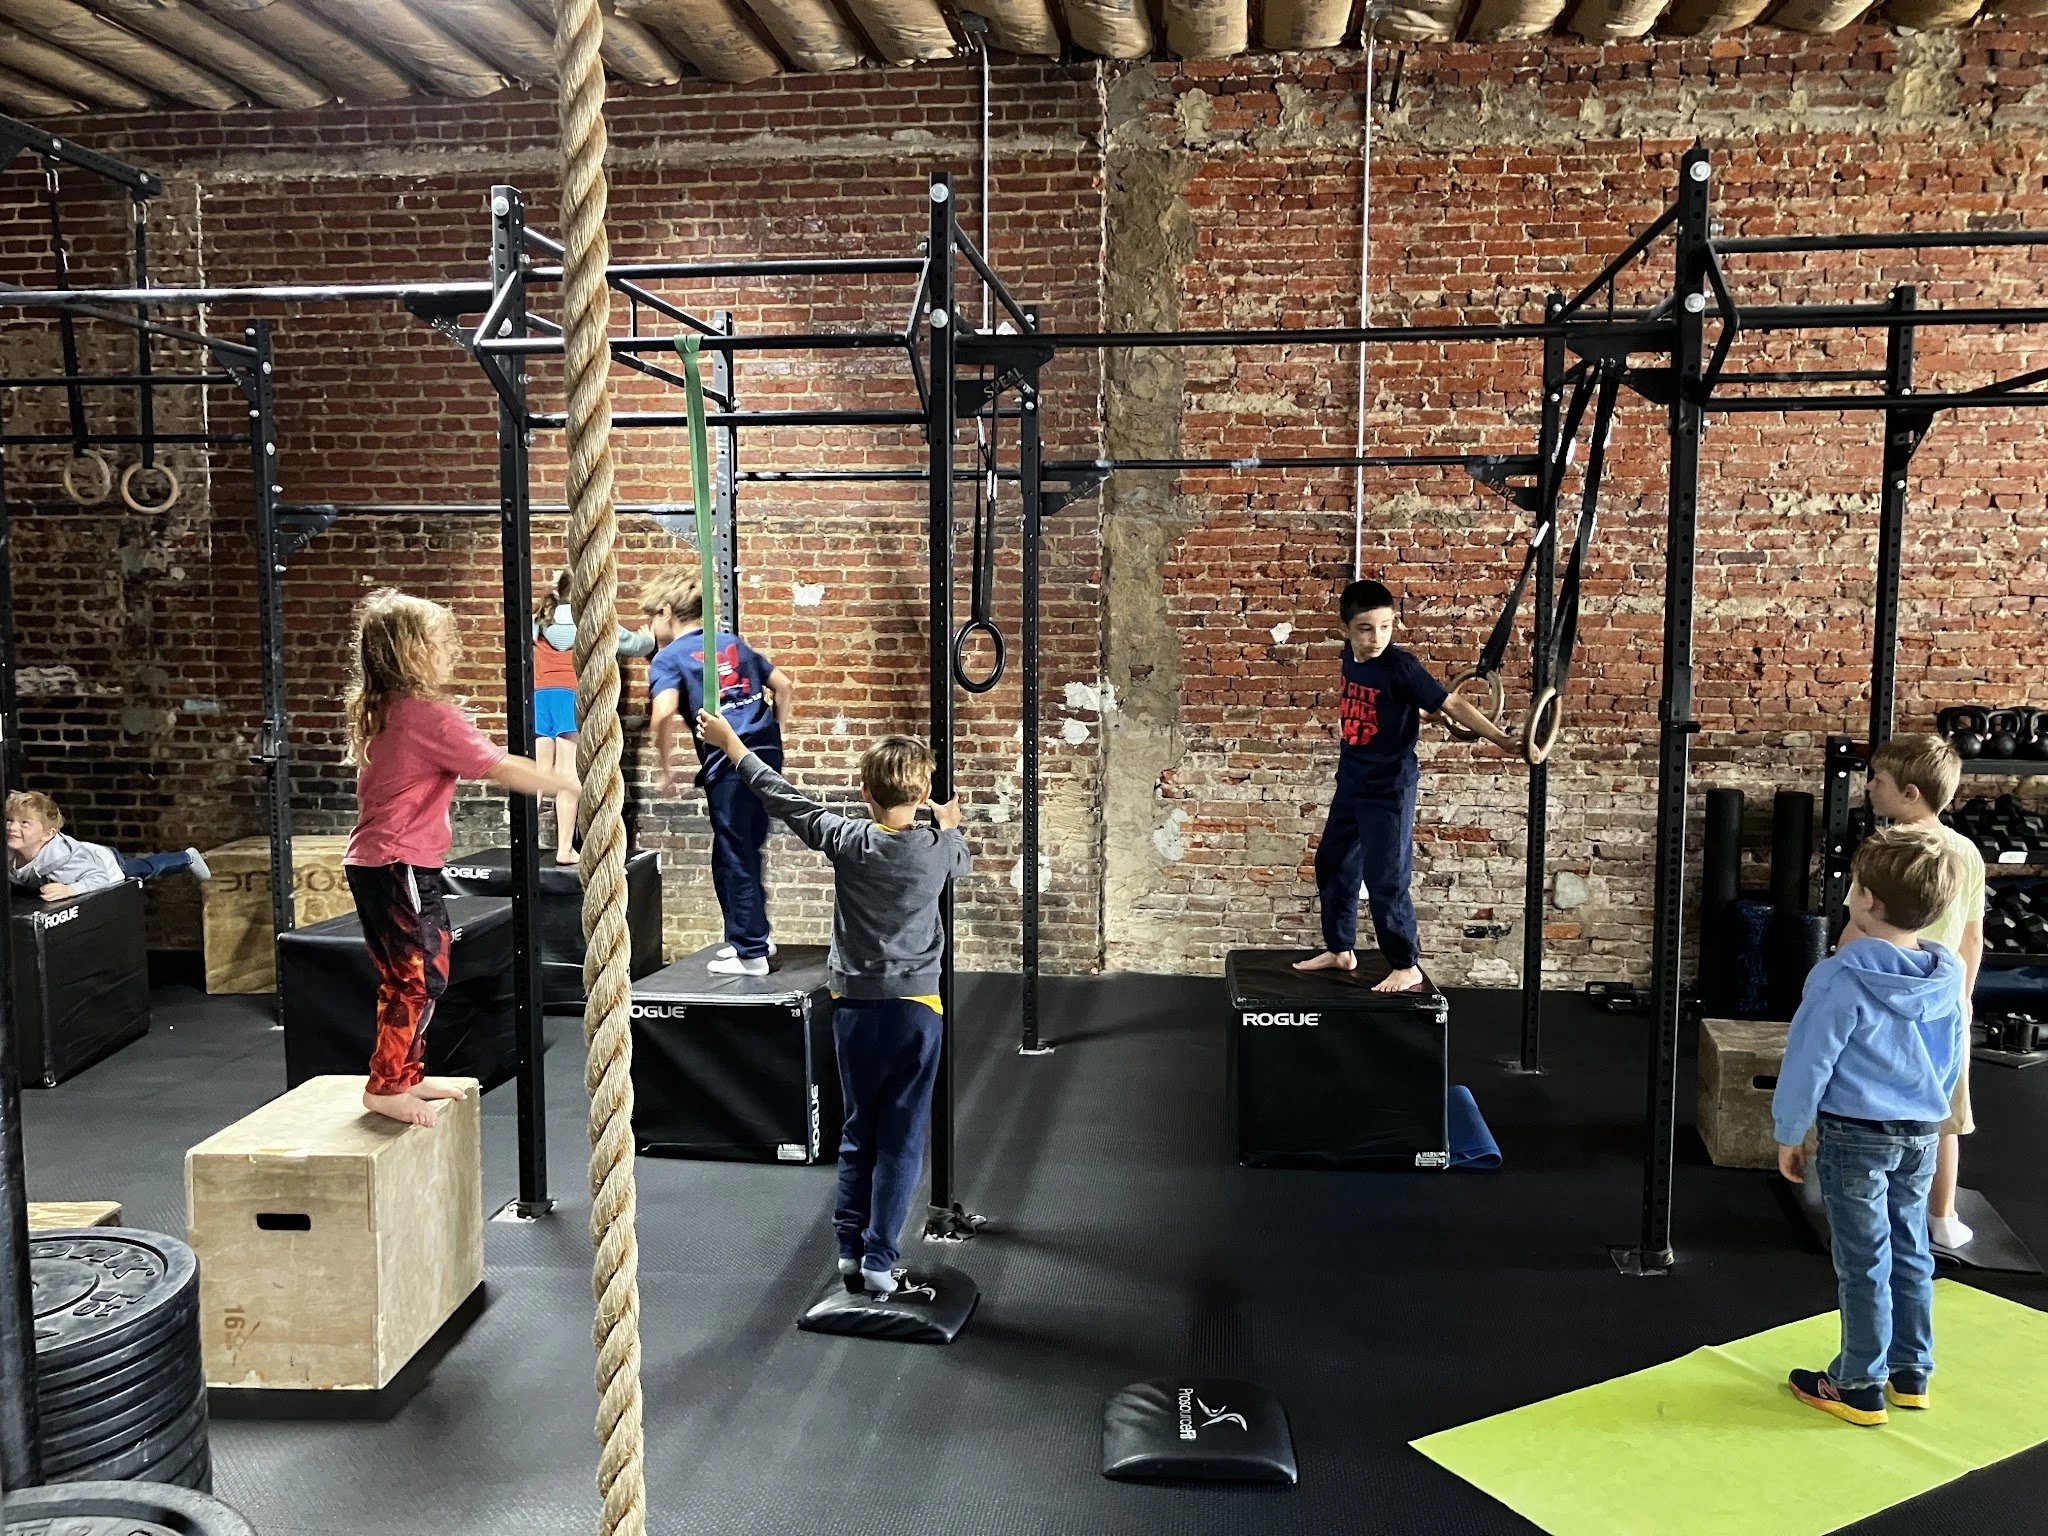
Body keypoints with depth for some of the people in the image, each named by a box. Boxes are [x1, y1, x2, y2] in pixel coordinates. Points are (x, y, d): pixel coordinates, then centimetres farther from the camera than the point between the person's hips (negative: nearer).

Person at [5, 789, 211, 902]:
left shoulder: (61, 856, -45)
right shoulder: (9, 852, -26)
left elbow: (99, 878, -45)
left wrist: (70, 889, -60)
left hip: (107, 862, -4)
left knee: (149, 868, 23)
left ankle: (188, 858, 51)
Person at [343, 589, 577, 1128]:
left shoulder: (377, 711, 9)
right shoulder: (432, 715, -19)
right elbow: (503, 769, -22)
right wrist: (571, 783, -17)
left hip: (374, 862, 10)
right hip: (402, 866, -10)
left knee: (406, 977, 18)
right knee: (419, 978, -3)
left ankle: (408, 1076, 27)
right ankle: (386, 1086, 5)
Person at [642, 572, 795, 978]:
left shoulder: (668, 658, 1)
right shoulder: (733, 642, 19)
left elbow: (664, 714, -17)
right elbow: (784, 687, 19)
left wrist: (664, 767, -6)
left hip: (727, 762, -6)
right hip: (766, 754, 6)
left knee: (734, 857, 4)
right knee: (747, 849, 20)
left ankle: (750, 953, 11)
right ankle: (753, 933, 31)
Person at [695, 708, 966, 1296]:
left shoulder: (848, 841, -9)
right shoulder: (938, 847, -8)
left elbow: (785, 799, 1)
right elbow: (964, 863, 17)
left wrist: (731, 743, 12)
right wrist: (951, 826, 38)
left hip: (854, 1006, 1)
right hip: (916, 1007, -1)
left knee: (859, 1130, 16)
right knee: (901, 1137, 4)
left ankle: (850, 1247, 20)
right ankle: (879, 1260, 3)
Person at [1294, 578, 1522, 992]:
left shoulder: (1401, 667, -20)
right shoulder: (1351, 657, 0)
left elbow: (1451, 704, -23)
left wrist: (1500, 739, -31)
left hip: (1389, 790, -8)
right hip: (1350, 784, 8)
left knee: (1385, 880, -5)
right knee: (1332, 864, 18)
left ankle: (1407, 968, 9)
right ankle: (1340, 950, 33)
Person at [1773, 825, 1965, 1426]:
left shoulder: (1842, 977, -22)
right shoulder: (1947, 976, -2)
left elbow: (1809, 1061, -17)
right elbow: (1954, 1056, 11)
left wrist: (1789, 1133, -5)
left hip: (1857, 1136, -6)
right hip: (1922, 1134, 6)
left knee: (1865, 1264, 4)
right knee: (1911, 1255, 17)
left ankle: (1860, 1388, 15)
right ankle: (1911, 1375, 29)